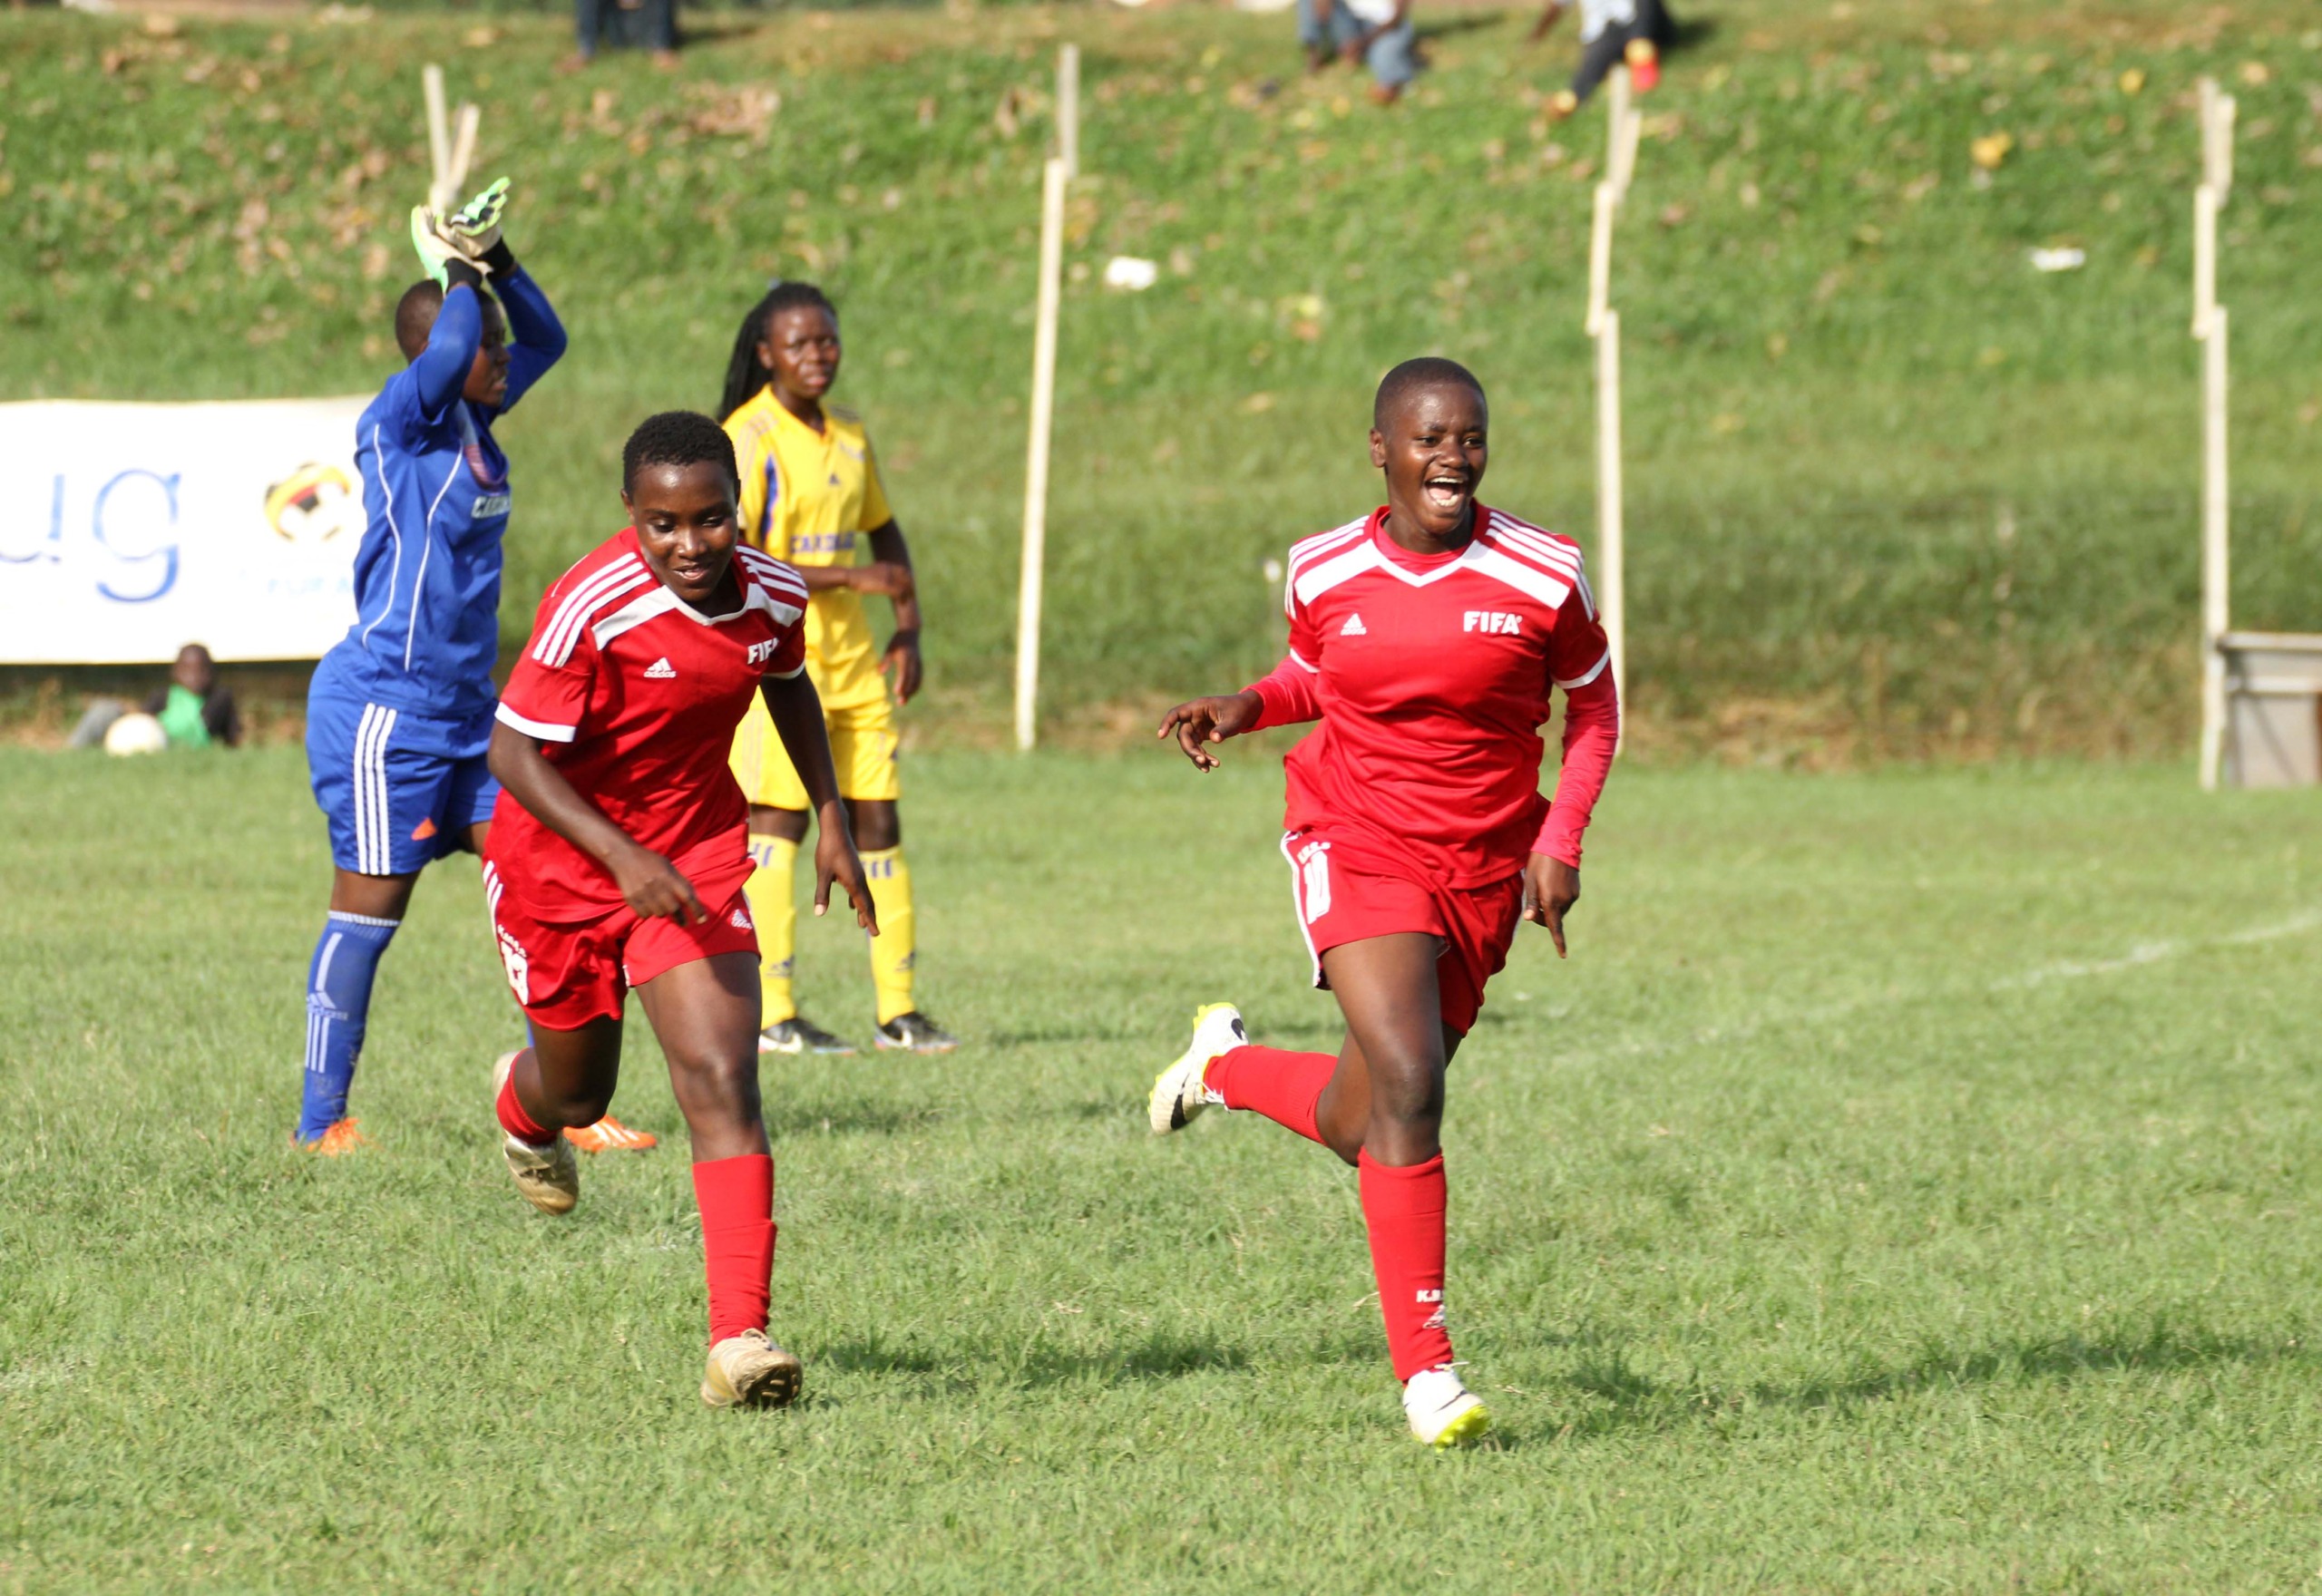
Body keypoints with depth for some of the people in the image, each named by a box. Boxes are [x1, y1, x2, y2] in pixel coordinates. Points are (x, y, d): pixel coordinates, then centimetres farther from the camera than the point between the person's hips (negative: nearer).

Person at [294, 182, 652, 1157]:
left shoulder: (474, 421, 10)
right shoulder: (401, 421, -13)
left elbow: (546, 339, 21)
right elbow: (444, 350, -32)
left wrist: (497, 260, 5)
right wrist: (461, 274, -15)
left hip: (464, 715, 8)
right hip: (384, 708, -8)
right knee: (370, 907, -3)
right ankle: (322, 1120, 4)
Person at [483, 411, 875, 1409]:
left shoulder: (775, 597, -11)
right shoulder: (591, 608, -28)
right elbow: (515, 751, -26)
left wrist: (830, 818, 9)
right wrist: (624, 858, -35)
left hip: (696, 853, 2)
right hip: (560, 860, -2)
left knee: (722, 1080, -17)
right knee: (578, 1092, 18)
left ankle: (739, 1342, -23)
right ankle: (523, 1108, 60)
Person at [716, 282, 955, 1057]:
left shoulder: (848, 435, 12)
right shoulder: (749, 439, -11)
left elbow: (884, 535, 25)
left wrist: (908, 630, 13)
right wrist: (848, 576, -22)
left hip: (850, 656, 7)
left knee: (878, 820, 6)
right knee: (777, 821, -8)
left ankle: (899, 1009, 11)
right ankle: (774, 1015, -7)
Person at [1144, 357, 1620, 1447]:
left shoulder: (1541, 577, -7)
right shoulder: (1325, 573, -3)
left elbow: (1593, 705, 7)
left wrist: (1560, 842, -4)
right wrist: (1244, 708, -3)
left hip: (1484, 870, 2)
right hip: (1356, 852, -2)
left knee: (1359, 1130, 8)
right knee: (1410, 1084, -20)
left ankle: (1225, 1065, 41)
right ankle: (1423, 1365, -12)